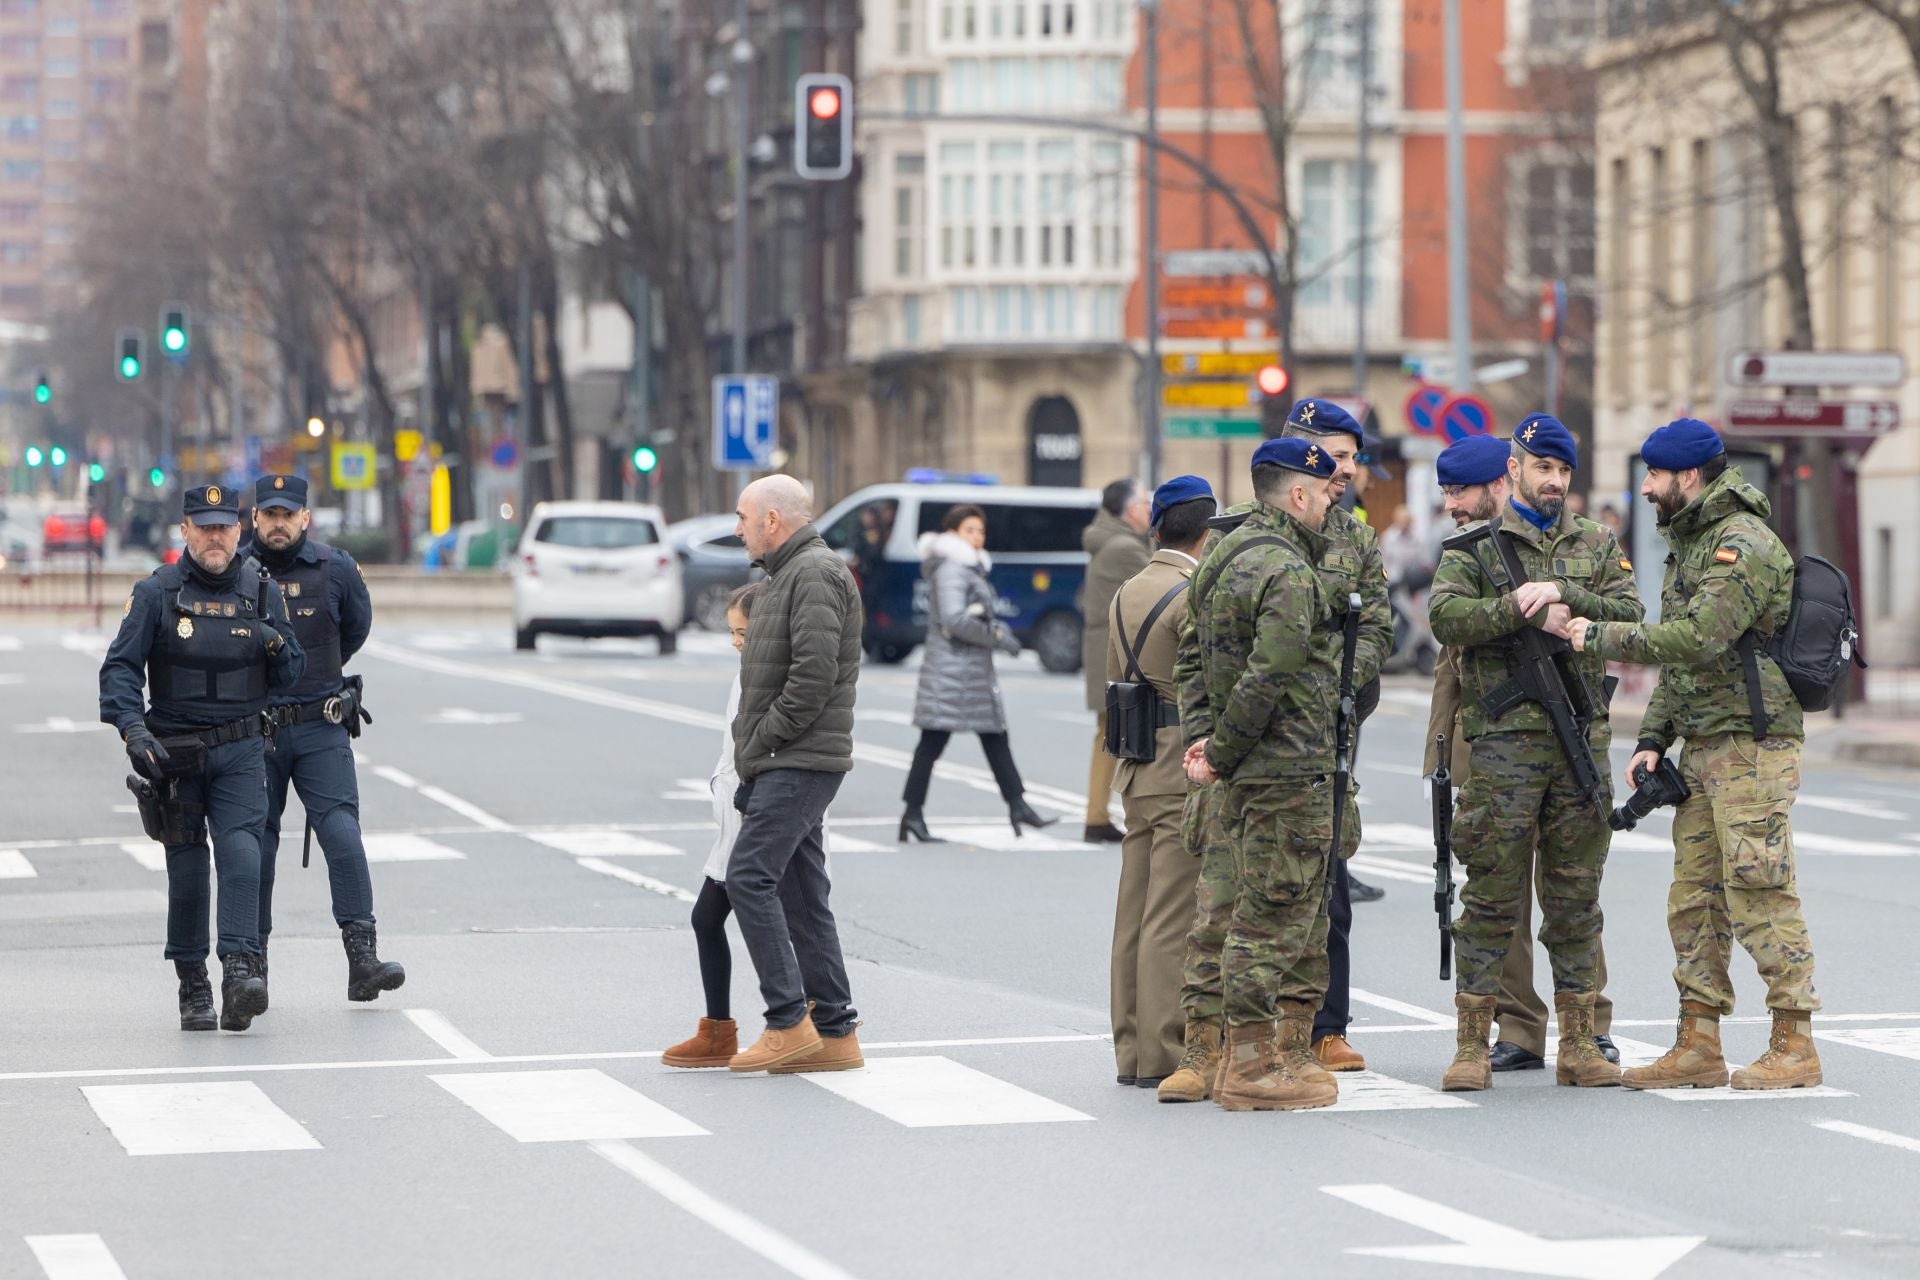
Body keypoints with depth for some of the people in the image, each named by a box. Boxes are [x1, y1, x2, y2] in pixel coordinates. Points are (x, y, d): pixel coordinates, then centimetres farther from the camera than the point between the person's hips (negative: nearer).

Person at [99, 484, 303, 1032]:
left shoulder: (262, 591, 5)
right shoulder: (156, 593, -2)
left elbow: (290, 675, 9)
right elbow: (120, 668, -7)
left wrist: (276, 644, -14)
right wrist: (133, 730, -23)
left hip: (241, 753, 1)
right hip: (175, 754, -1)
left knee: (241, 854, -17)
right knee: (187, 869, 3)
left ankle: (240, 971, -25)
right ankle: (192, 987, 14)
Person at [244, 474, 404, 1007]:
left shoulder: (336, 569, 0)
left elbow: (356, 629, 18)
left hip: (321, 728, 0)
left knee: (342, 834, -11)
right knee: (255, 845, 4)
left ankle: (362, 958, -15)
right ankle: (252, 961, 15)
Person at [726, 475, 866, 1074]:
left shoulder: (815, 573, -12)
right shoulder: (788, 574, 22)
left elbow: (815, 671, -23)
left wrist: (763, 739, -16)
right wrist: (753, 752, 13)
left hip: (800, 764, -10)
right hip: (786, 766, 10)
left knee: (749, 876, -15)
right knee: (801, 894, 8)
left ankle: (788, 1021, -15)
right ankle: (836, 1034, 9)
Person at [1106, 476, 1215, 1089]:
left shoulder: (1127, 594, 13)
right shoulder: (1194, 596, -14)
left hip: (1137, 768, 9)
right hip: (1185, 773, -9)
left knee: (1136, 913, 10)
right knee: (1175, 917, -6)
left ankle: (1132, 1050, 14)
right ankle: (1164, 1055, -5)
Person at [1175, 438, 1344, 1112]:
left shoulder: (1222, 556, 14)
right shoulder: (1288, 573, -17)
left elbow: (1192, 655, 16)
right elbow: (1266, 678, -22)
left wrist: (1200, 734, 6)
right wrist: (1220, 755, -13)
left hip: (1255, 771, 10)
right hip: (1289, 770, -10)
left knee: (1303, 911, 17)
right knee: (1271, 913, -4)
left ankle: (1290, 1049, 22)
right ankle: (1250, 1068, 0)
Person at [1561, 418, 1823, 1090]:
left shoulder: (1745, 545, -14)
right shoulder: (1690, 542, 19)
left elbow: (1700, 638, -25)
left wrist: (1601, 636, -17)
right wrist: (1652, 737, 12)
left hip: (1752, 744, -10)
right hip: (1703, 749, 10)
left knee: (1759, 891, -8)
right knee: (1694, 896, 8)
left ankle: (1794, 1045, -3)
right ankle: (1698, 1046, 11)